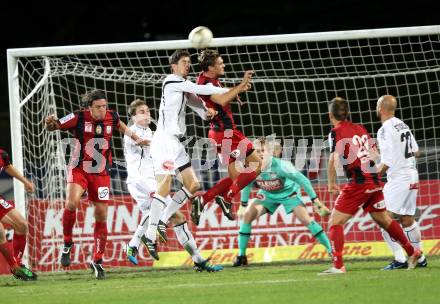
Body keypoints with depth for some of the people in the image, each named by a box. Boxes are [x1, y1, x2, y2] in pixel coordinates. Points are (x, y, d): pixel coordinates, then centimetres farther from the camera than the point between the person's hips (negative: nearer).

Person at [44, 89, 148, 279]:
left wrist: (135, 138, 19)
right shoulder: (79, 118, -13)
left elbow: (120, 126, 22)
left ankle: (97, 261, 13)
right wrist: (51, 123, -28)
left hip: (101, 174, 3)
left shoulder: (111, 117, -3)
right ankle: (67, 244, -5)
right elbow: (54, 126, -7)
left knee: (101, 215, 0)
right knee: (72, 203, -28)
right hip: (79, 170, -3)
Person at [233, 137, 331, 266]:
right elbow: (246, 185, -5)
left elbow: (303, 180, -27)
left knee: (305, 219, -16)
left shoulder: (280, 166, -36)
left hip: (288, 193, -3)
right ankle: (241, 255, -4)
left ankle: (331, 250, -8)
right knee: (247, 215, -14)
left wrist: (315, 200, -23)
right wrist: (243, 205, 2)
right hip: (267, 194, 3)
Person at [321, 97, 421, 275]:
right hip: (375, 181, 7)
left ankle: (338, 266, -15)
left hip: (358, 184, -7)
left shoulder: (336, 132, -7)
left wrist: (331, 182, -11)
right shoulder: (360, 128, 12)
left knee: (335, 223, -4)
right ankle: (412, 252, 33)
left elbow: (334, 158, -20)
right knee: (383, 220, 24)